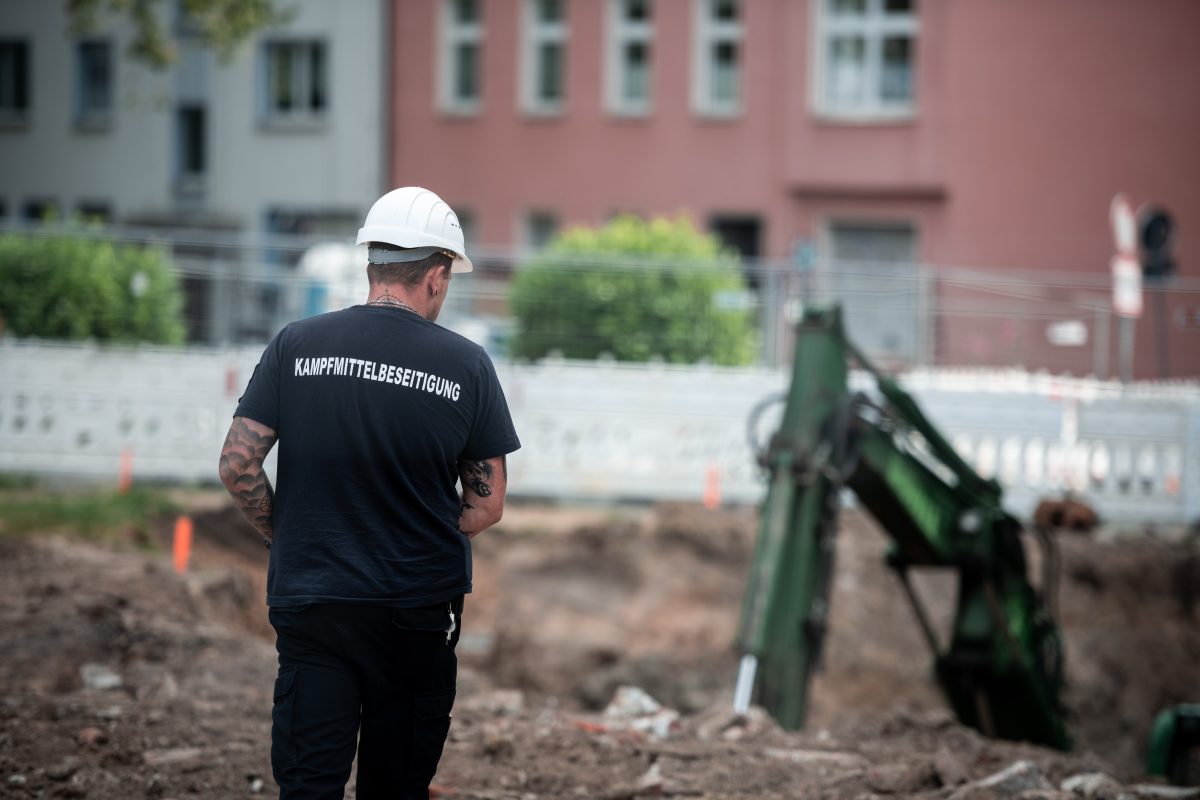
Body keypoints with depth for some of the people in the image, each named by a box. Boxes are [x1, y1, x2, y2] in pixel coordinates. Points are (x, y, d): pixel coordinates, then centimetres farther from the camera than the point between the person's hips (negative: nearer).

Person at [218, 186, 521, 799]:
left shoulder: (296, 346, -1)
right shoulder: (465, 364, -2)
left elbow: (237, 465, -3)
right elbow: (487, 505, 1)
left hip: (310, 601, 0)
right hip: (419, 613, 0)